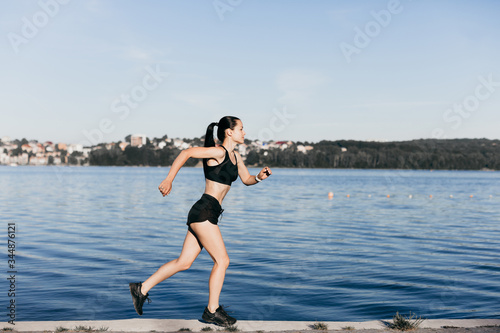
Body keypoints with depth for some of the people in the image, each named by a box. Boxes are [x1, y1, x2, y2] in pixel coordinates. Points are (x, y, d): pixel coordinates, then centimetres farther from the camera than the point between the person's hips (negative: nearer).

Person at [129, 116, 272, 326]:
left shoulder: (235, 156, 17)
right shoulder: (218, 152, -11)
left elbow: (247, 180, 25)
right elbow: (186, 152, -16)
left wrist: (259, 177, 3)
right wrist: (169, 180, -19)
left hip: (207, 215, 9)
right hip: (204, 212, -9)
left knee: (184, 262, 10)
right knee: (222, 260, -4)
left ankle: (142, 289, 17)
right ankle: (212, 311, 7)